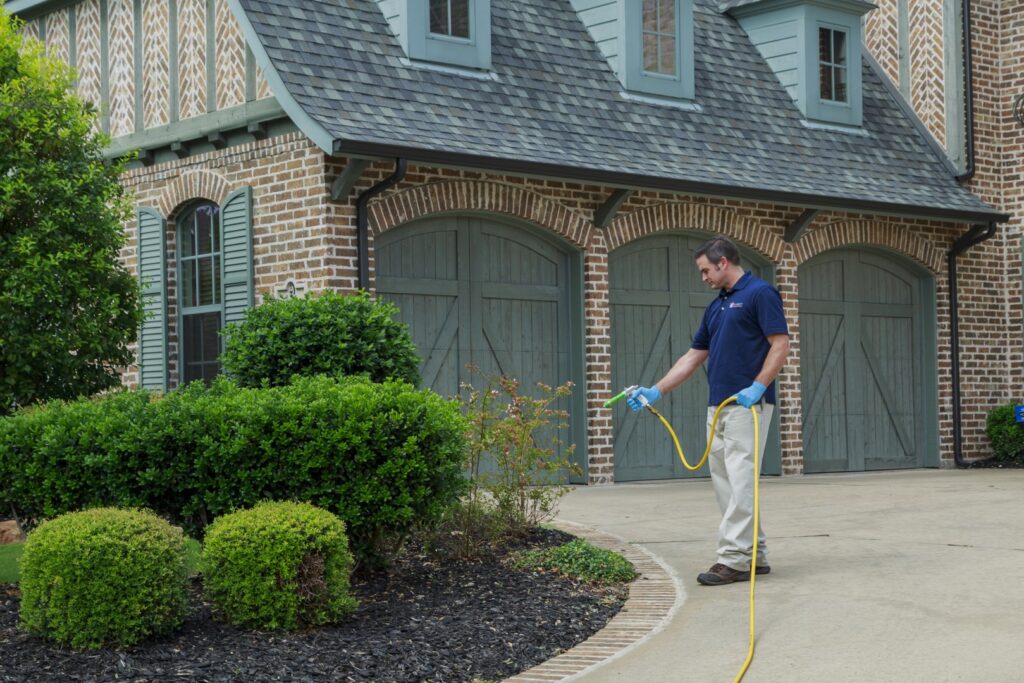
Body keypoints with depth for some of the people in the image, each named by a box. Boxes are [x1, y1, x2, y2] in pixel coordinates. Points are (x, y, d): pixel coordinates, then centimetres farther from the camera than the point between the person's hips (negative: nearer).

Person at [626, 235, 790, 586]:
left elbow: (781, 343, -13)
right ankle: (754, 555, 14)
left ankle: (733, 559, -11)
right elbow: (694, 356, 22)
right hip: (718, 407, 9)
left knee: (739, 483, -11)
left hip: (749, 406, -9)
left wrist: (758, 387, -22)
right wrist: (656, 391, 16)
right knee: (724, 484, 8)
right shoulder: (716, 306, 20)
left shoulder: (760, 293, -6)